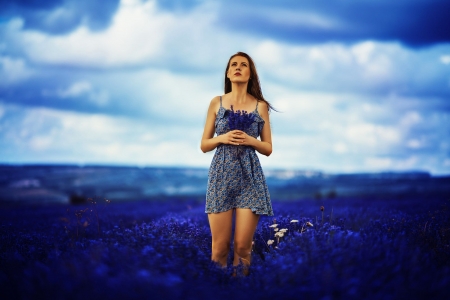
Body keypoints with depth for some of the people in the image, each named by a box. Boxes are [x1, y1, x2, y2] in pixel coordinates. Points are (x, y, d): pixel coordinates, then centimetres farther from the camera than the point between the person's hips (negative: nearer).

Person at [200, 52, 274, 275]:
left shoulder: (260, 105, 6)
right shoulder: (216, 102, 6)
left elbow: (268, 149, 9)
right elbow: (204, 145, 8)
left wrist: (251, 140, -10)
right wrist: (222, 138, -11)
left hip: (249, 177, 0)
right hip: (221, 175, 0)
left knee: (243, 246, 0)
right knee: (220, 247, -1)